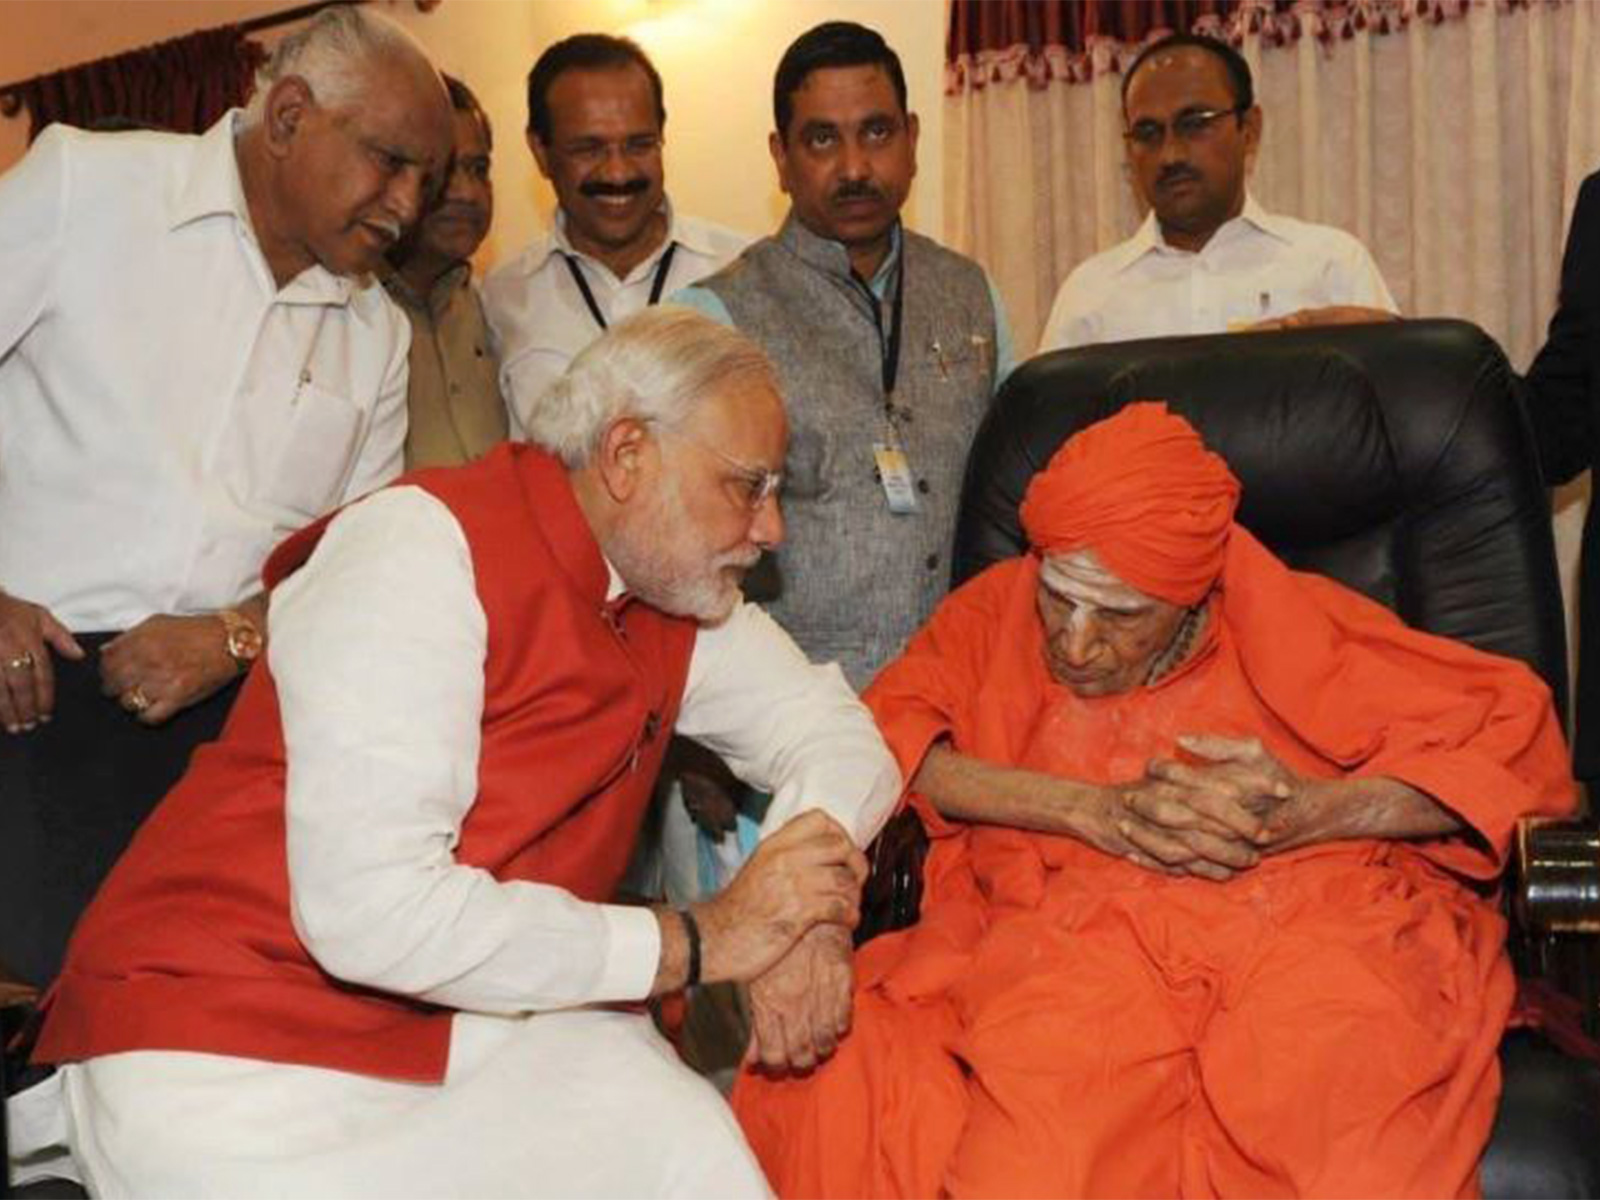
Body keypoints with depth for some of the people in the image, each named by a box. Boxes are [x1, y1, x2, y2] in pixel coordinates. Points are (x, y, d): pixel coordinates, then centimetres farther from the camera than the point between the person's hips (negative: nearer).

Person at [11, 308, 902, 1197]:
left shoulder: (677, 590, 3)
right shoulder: (430, 542, -16)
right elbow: (372, 910, -23)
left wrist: (796, 912, -10)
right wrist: (698, 942, -16)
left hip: (482, 1019, 5)